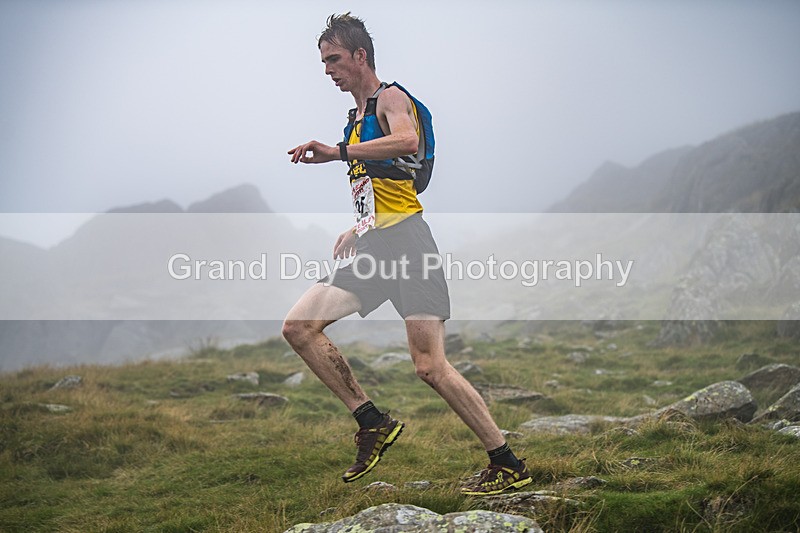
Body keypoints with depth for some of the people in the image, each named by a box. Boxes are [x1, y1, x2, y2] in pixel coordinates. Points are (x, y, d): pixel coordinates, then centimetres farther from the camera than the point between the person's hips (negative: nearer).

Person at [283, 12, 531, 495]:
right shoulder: (357, 116, 25)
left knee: (431, 368, -14)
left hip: (405, 242, -9)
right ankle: (373, 423, 3)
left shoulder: (391, 98, -3)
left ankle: (509, 465, -3)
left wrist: (338, 152, -32)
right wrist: (356, 230, 21)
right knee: (299, 328, -1)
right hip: (371, 248, 9)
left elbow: (407, 140, -27)